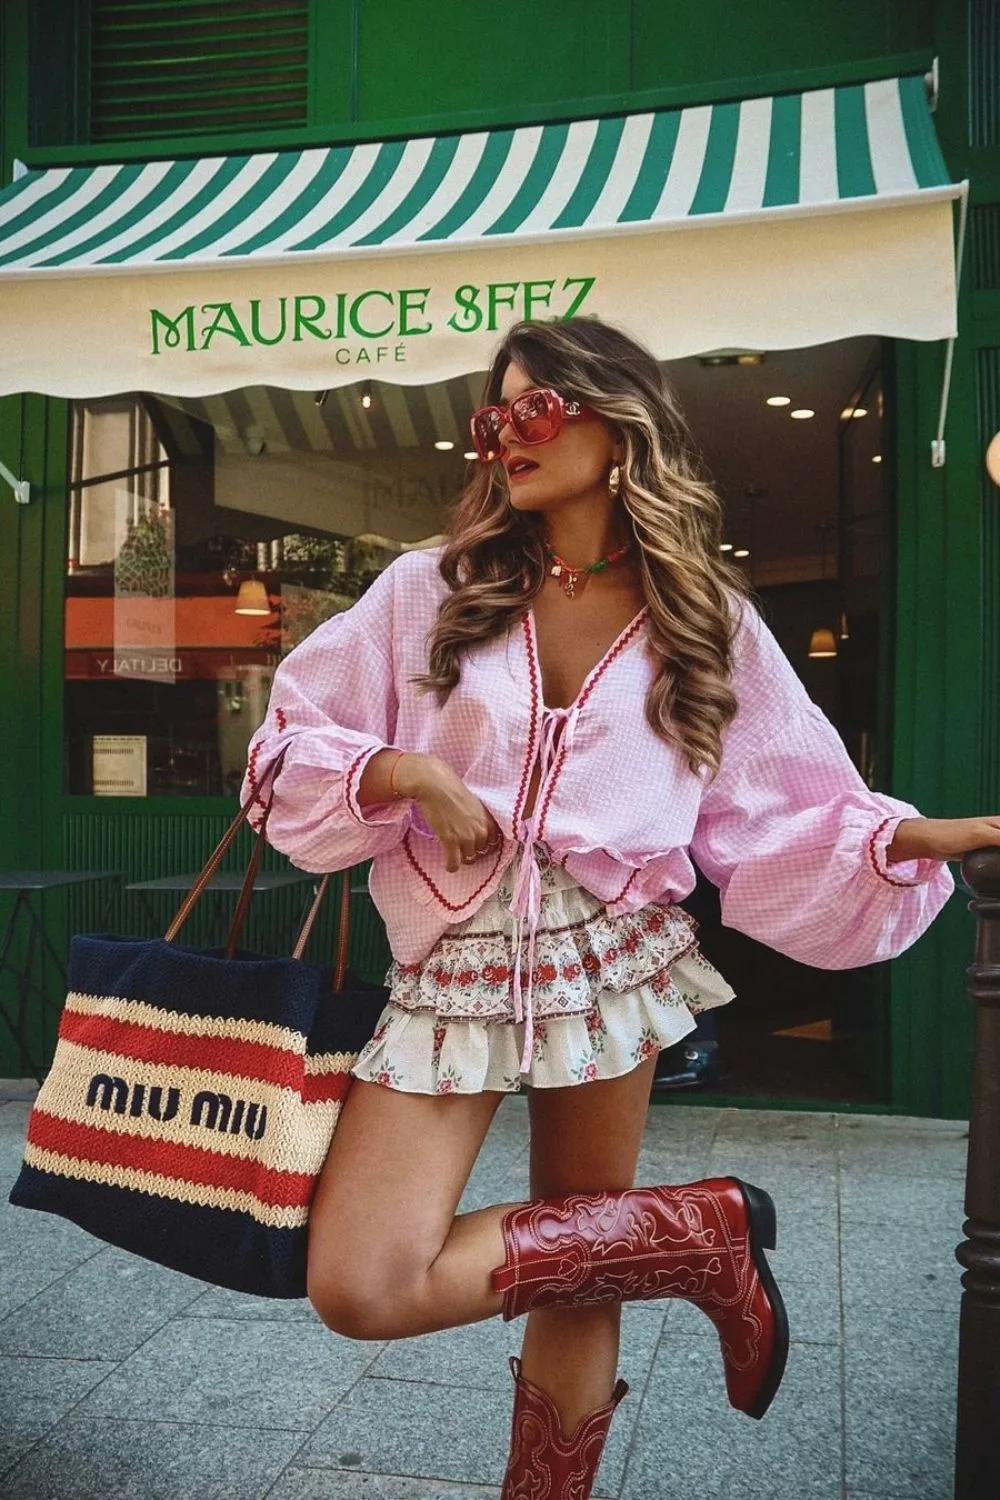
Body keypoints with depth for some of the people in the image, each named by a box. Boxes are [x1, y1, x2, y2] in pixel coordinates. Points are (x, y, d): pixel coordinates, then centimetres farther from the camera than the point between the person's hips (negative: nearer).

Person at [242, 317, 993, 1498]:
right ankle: (705, 1233, 4)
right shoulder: (428, 589, 2)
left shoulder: (705, 619, 4)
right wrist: (406, 772, -14)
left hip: (610, 960, 0)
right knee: (357, 1286, -10)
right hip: (452, 966, 0)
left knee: (580, 1280, 7)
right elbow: (296, 742, 4)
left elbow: (781, 815, 4)